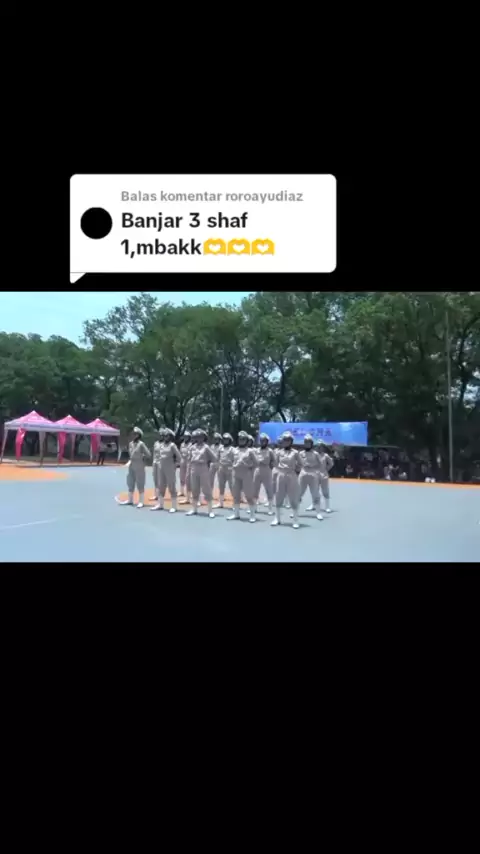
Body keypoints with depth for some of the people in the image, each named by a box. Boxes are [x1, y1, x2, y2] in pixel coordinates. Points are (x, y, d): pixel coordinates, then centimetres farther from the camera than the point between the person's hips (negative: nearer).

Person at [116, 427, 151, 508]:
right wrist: (130, 461, 11)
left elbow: (148, 455, -14)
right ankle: (130, 500, 26)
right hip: (131, 467, 7)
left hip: (139, 467, -7)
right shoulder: (130, 443, 8)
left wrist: (141, 460, -3)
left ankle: (141, 501, 8)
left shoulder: (141, 444, -13)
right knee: (130, 483, 14)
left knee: (140, 485, 1)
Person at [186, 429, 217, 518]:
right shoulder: (193, 447, 7)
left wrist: (207, 463, 1)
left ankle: (210, 510, 3)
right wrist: (193, 465, 8)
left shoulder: (206, 447, -6)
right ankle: (194, 509, 21)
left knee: (206, 490, -2)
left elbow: (214, 458, -7)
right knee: (194, 490, 11)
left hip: (204, 470, -5)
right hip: (194, 470, 5)